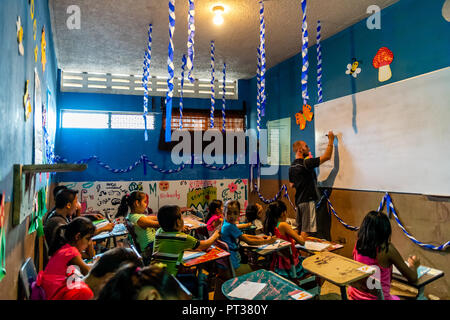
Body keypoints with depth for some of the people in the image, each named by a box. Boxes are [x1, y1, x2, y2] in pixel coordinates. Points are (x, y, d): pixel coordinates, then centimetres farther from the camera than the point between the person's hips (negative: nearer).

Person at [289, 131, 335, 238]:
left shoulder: (292, 166, 9)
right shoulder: (306, 163, -16)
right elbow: (327, 156, -13)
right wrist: (331, 140, -3)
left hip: (298, 201, 9)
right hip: (308, 200, -9)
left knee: (299, 229, 16)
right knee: (306, 230, -4)